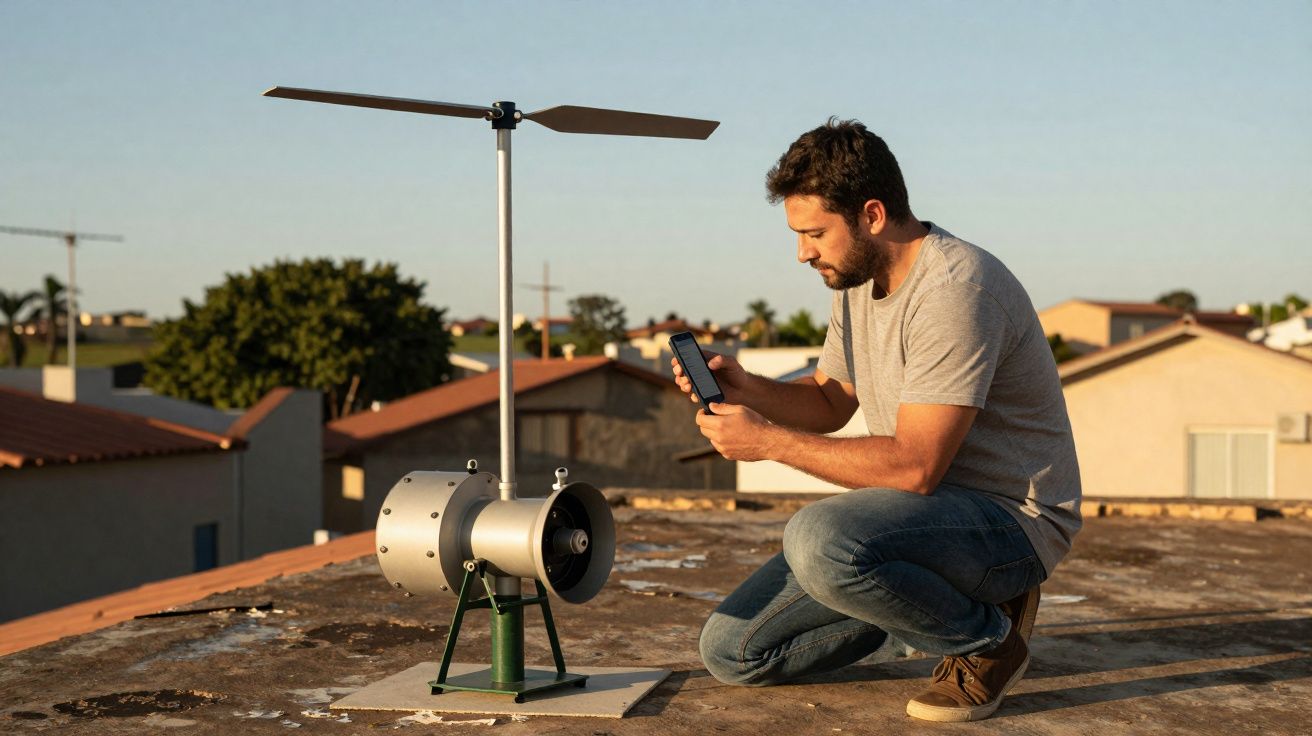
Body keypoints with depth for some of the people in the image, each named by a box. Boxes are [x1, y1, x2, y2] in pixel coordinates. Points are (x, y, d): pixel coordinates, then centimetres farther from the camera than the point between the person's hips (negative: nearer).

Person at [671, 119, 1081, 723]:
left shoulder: (953, 290, -23)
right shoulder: (859, 278, 7)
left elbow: (915, 465, -27)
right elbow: (830, 403, 16)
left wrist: (769, 440, -23)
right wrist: (743, 388, -4)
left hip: (1013, 517, -9)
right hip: (926, 503, 9)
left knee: (818, 541, -37)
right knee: (731, 649, 0)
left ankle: (986, 638, -10)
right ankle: (936, 604, 13)